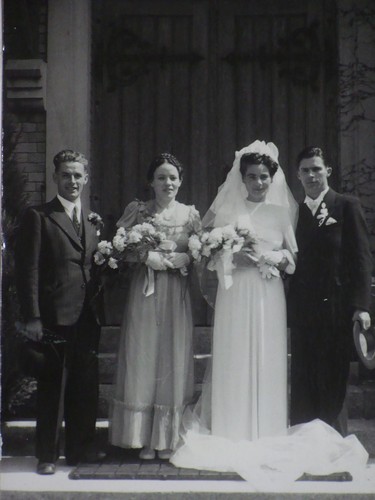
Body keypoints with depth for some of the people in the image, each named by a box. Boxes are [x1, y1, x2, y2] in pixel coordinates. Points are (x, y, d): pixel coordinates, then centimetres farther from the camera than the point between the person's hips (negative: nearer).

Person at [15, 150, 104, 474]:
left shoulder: (95, 220, 15)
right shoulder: (38, 217, -2)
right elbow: (28, 270, -7)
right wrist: (31, 318, -12)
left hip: (87, 317, 5)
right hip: (54, 317, -5)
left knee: (87, 386, 11)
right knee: (52, 387, 4)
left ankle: (82, 448, 26)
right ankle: (47, 455, 18)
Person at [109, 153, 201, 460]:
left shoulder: (190, 214, 7)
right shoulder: (137, 211, 6)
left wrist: (180, 259, -16)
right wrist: (147, 257, -15)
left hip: (176, 295, 1)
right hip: (144, 292, 0)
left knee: (173, 359, 2)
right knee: (142, 358, 0)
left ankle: (169, 438, 13)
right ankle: (145, 438, 11)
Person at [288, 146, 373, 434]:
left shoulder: (347, 206, 0)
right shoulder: (296, 211, 13)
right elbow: (295, 259, 10)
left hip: (336, 305, -4)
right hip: (303, 307, 4)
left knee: (332, 378, 3)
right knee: (303, 382, 7)